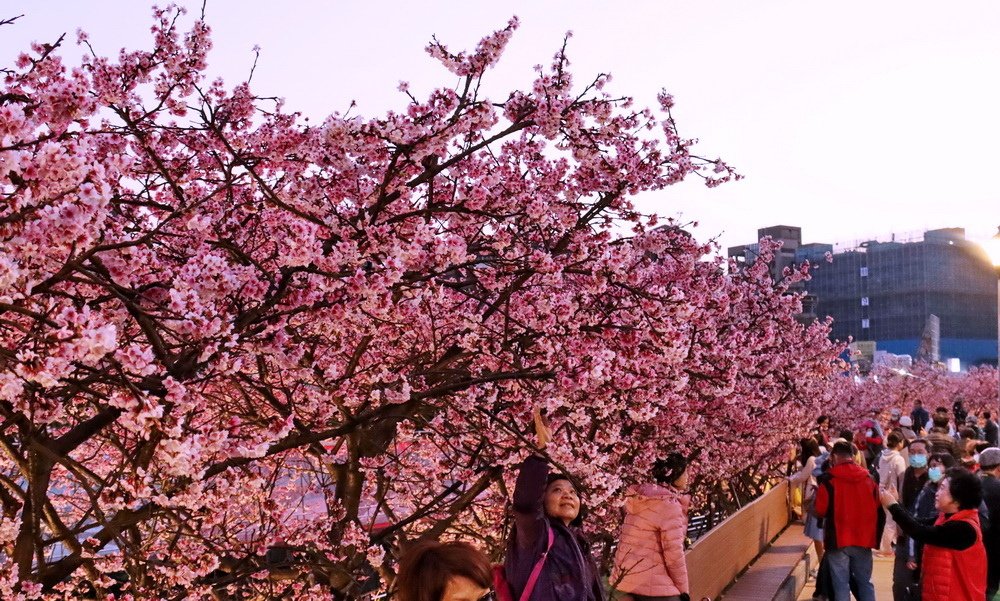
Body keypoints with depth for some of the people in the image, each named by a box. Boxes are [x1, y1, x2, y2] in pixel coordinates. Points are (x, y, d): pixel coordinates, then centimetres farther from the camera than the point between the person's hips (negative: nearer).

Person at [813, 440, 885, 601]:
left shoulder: (828, 480, -11)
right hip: (863, 539, 4)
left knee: (841, 585, 3)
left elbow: (820, 511, -6)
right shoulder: (868, 478, 2)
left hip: (838, 539, -4)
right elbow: (878, 510, 8)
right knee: (864, 582, 14)